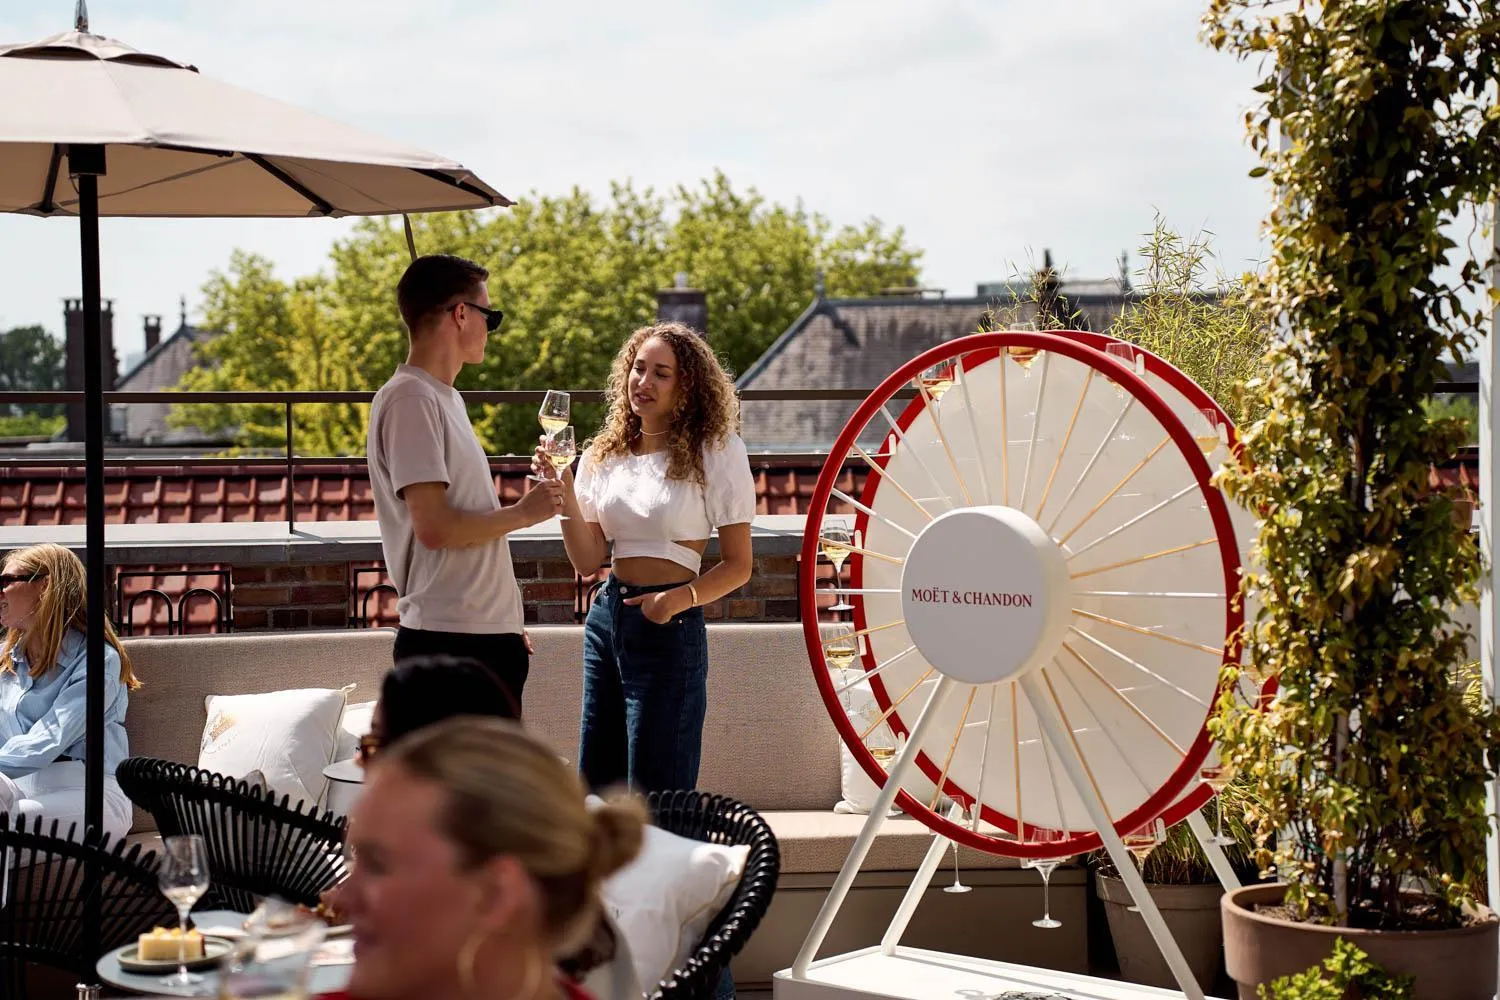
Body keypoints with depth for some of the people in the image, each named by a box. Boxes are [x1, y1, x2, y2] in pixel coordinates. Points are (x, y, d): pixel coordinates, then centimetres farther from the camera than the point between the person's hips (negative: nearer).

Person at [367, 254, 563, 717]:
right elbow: (434, 527, -21)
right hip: (449, 642, -10)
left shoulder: (445, 398, 18)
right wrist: (521, 512, -7)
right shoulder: (410, 399, -12)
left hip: (487, 636, 10)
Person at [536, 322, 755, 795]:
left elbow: (737, 565, -5)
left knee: (657, 799, -3)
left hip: (669, 631, -5)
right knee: (596, 788, 10)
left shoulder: (715, 452, -5)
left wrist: (681, 598, -22)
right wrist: (565, 493, -8)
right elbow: (586, 560, 6)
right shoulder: (604, 456, 9)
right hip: (607, 619, 5)